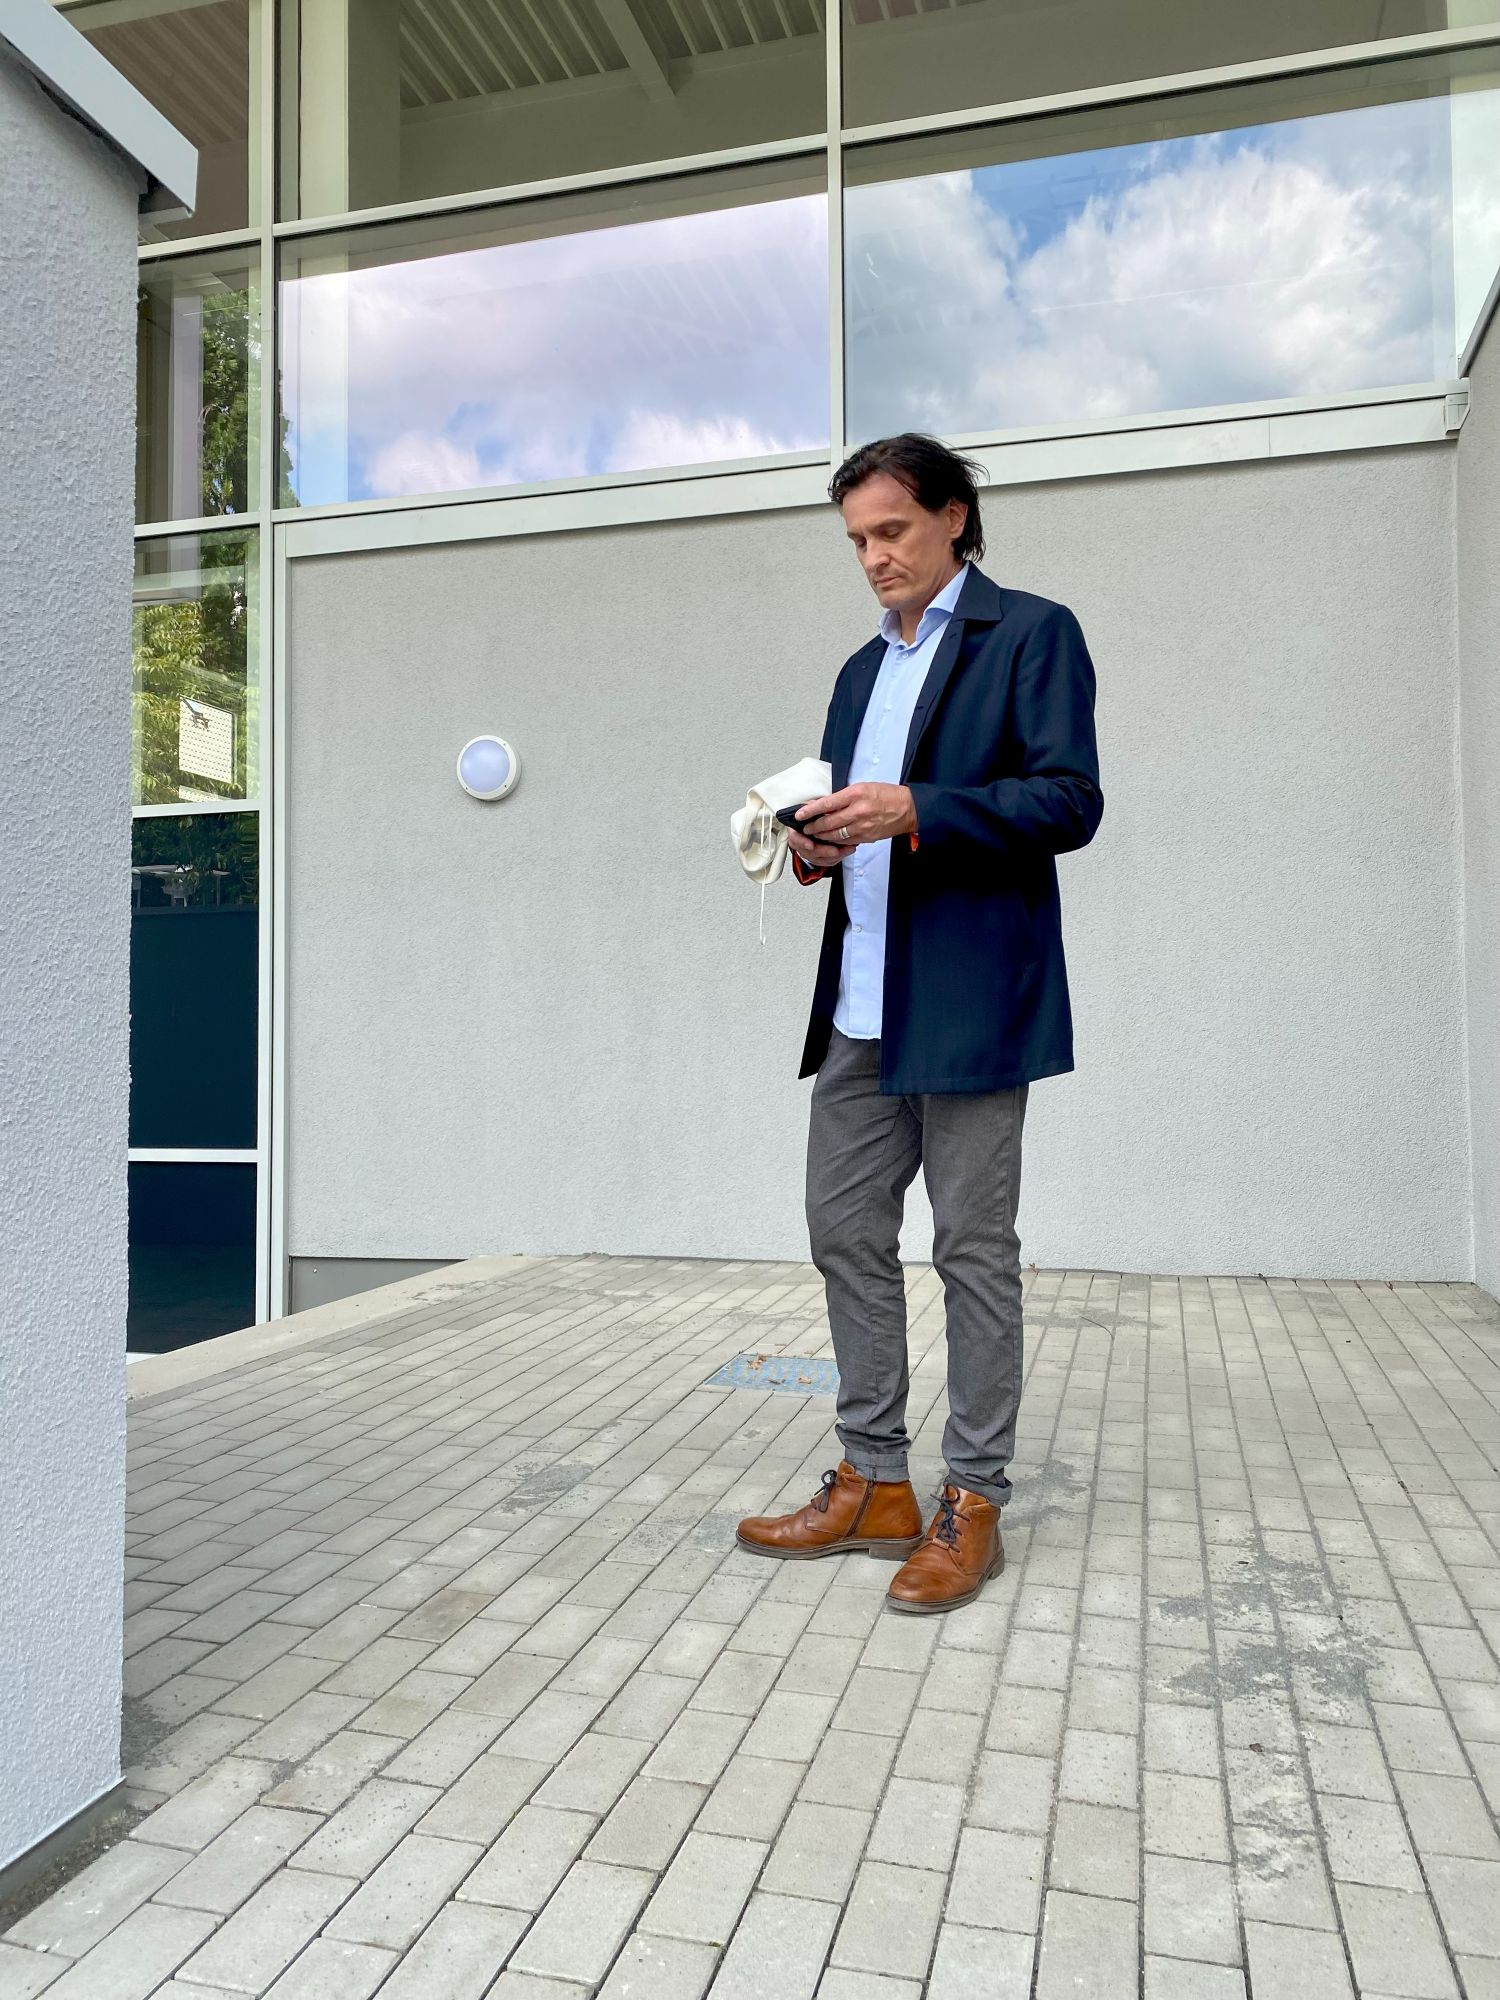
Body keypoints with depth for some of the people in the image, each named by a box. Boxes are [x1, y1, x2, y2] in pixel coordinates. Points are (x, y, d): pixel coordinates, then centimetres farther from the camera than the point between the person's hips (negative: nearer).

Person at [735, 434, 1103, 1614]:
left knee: (973, 1248, 0)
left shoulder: (1032, 633, 0)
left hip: (969, 1004, -7)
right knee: (846, 1235, 8)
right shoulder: (863, 670, 22)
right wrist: (817, 846, 0)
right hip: (861, 1007, 7)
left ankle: (973, 1506, 13)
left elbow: (1071, 801, -11)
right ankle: (874, 1485, 22)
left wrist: (912, 811, -21)